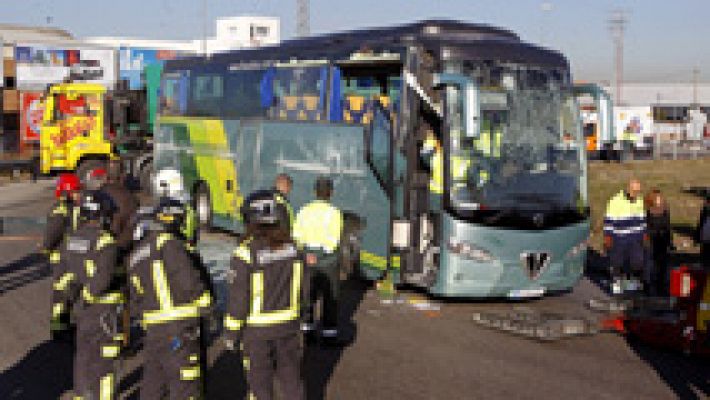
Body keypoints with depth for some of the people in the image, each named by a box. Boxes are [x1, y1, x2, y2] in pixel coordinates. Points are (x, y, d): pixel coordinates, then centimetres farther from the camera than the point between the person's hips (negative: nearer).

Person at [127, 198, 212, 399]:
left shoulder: (136, 253, 17)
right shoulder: (169, 243, -10)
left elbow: (135, 299, 19)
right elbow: (190, 279, -18)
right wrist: (205, 303, -3)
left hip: (152, 330, 8)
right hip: (180, 328, -8)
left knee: (153, 383, 19)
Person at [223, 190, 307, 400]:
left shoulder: (247, 252, -19)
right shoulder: (291, 247, -4)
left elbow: (239, 297, -16)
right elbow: (303, 288, 4)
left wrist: (231, 332, -4)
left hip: (257, 329, -4)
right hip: (288, 325, 4)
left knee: (260, 382, 11)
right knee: (291, 375, 19)